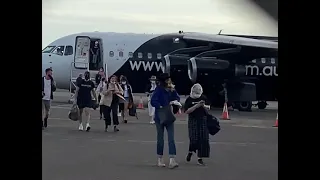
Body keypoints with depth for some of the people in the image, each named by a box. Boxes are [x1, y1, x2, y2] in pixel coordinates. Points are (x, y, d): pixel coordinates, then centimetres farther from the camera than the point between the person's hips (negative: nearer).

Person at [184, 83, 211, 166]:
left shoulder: (203, 98, 6)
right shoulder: (189, 99, -4)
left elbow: (208, 107, 16)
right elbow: (186, 111, -12)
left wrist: (204, 106, -7)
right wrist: (196, 106, -20)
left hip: (203, 120, 3)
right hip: (193, 121, -3)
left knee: (203, 139, -1)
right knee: (194, 139, -10)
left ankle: (200, 158, 7)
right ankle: (190, 152, 23)